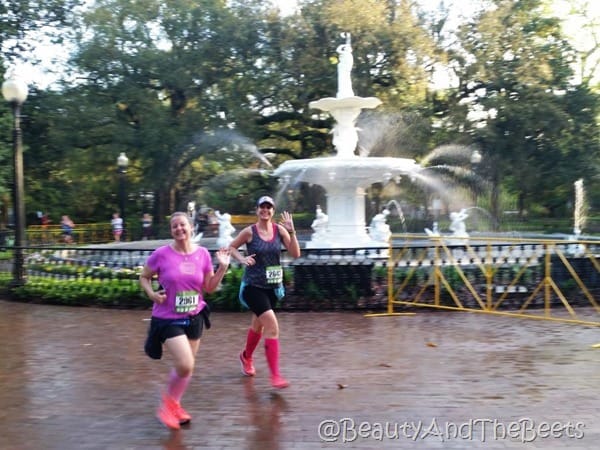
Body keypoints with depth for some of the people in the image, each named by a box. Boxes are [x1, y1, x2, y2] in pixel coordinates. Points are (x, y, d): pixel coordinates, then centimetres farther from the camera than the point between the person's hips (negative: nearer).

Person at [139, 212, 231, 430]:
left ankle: (174, 405, 38)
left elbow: (210, 288, 3)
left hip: (194, 318, 4)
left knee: (186, 366, 14)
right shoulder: (161, 254, -12)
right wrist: (151, 293, -15)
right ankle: (168, 400, 13)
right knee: (185, 365, -16)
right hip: (168, 319, -4)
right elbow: (143, 277, 3)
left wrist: (223, 267, -9)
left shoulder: (203, 254, -2)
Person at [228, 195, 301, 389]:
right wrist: (242, 258, -13)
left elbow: (295, 254, -8)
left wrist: (291, 232, -19)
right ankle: (275, 375, -12)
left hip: (273, 286, 5)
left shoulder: (279, 230, -2)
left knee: (258, 325, 23)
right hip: (253, 286, -5)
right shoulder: (249, 232, -8)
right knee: (272, 326, -18)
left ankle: (246, 356, 51)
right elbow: (231, 247, 5)